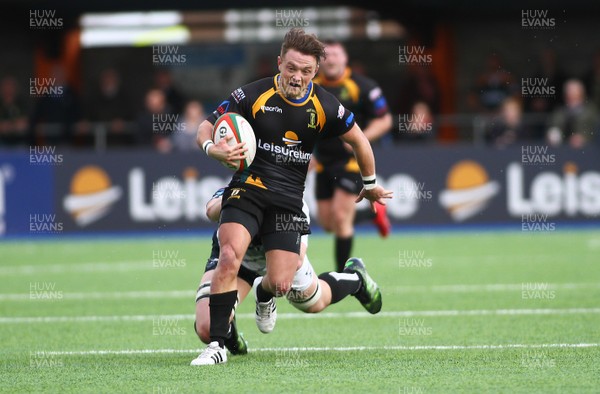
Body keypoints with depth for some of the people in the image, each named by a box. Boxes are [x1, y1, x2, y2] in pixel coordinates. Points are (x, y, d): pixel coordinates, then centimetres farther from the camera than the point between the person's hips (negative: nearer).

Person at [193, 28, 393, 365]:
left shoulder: (325, 107, -3)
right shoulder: (254, 95, -8)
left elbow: (359, 140, 14)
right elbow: (207, 125, -2)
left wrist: (371, 185, 26)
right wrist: (213, 148, -25)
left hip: (289, 201, 1)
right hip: (248, 189, -1)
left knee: (281, 284, -7)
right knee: (229, 256, -26)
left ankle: (264, 296, 35)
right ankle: (217, 344, -19)